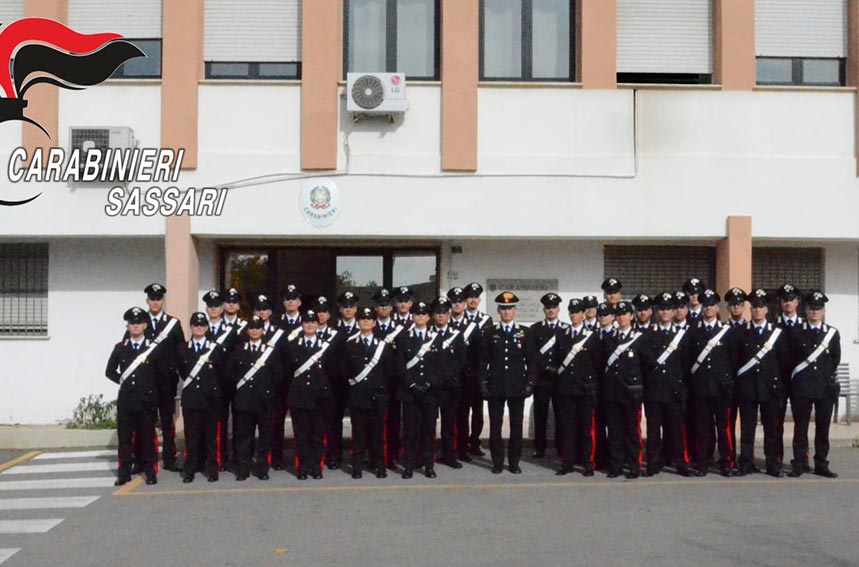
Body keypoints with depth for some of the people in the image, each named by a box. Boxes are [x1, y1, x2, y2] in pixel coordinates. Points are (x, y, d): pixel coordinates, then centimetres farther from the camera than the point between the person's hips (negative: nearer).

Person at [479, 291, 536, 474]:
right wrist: (483, 382, -2)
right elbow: (483, 359, 5)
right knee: (495, 426, 3)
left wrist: (530, 383, -3)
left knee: (516, 425, 5)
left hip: (518, 387, 0)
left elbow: (531, 360, 4)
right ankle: (497, 462, 13)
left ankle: (514, 462, 15)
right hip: (495, 386, 0)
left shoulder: (524, 332, 4)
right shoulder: (490, 332, 5)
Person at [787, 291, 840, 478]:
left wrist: (826, 376, 14)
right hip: (801, 387, -2)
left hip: (825, 387, 2)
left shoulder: (832, 333, 7)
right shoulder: (795, 332, 2)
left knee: (823, 428, 6)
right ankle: (799, 464, 8)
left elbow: (835, 359, 14)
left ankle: (821, 465, 13)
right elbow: (790, 358, 5)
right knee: (800, 427, 2)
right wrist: (797, 376, 5)